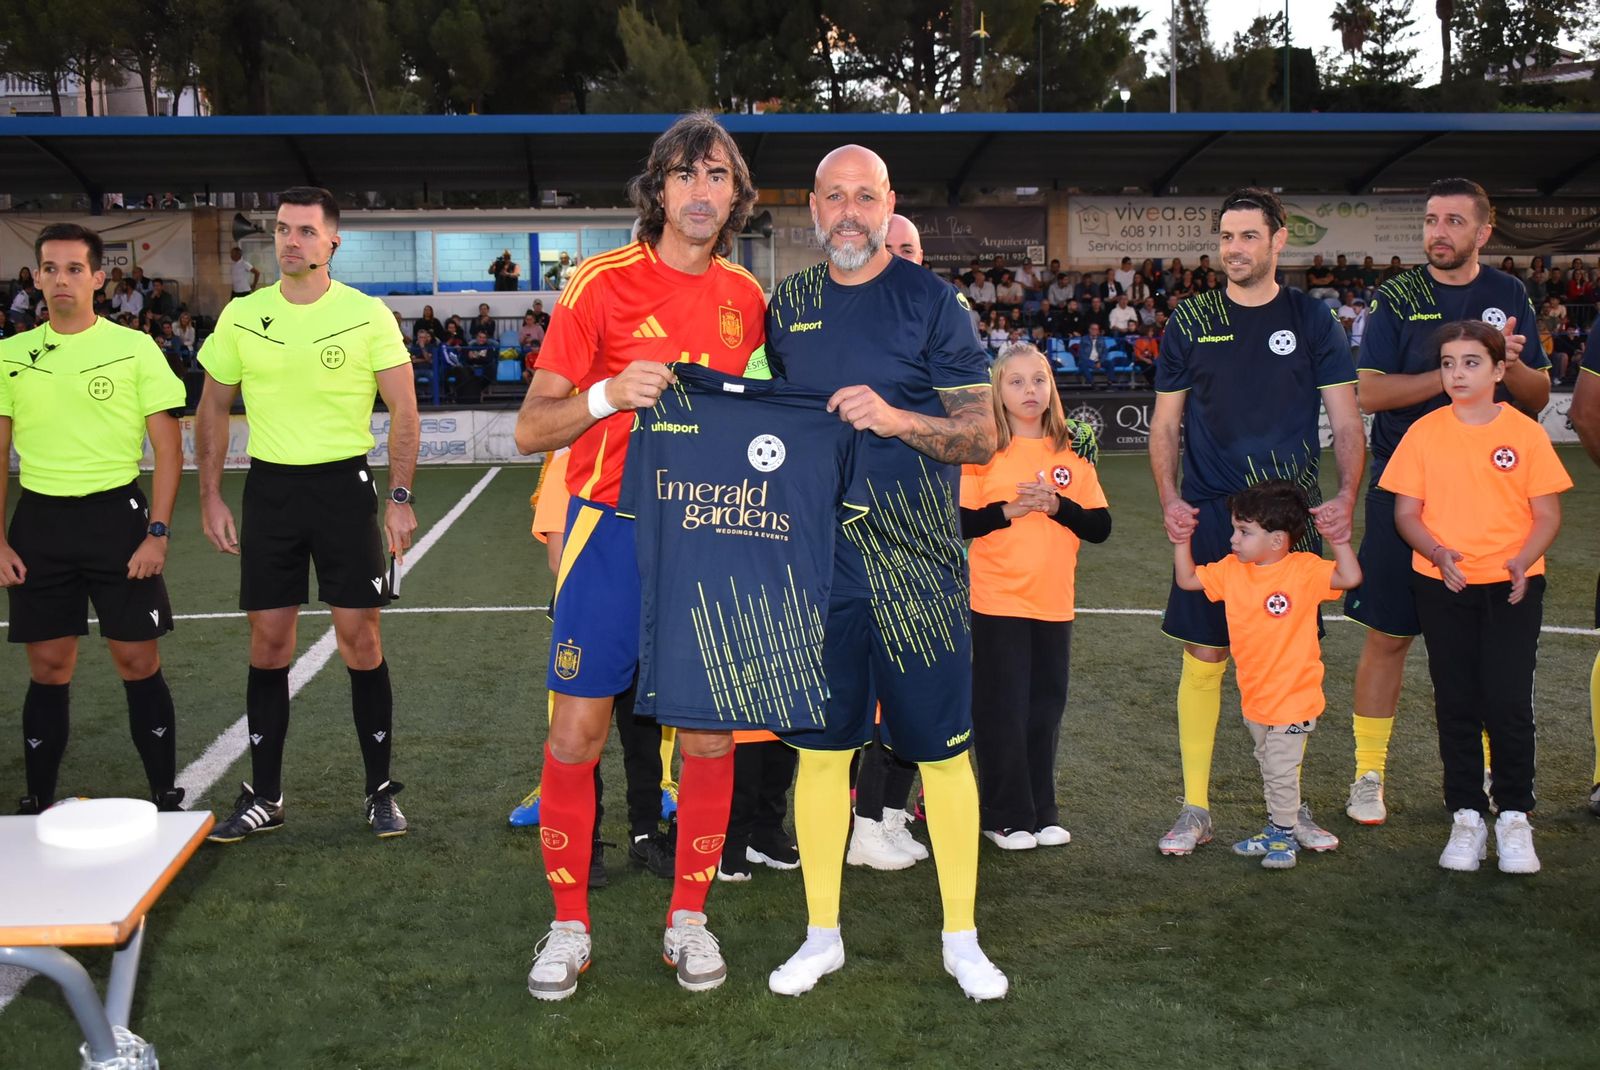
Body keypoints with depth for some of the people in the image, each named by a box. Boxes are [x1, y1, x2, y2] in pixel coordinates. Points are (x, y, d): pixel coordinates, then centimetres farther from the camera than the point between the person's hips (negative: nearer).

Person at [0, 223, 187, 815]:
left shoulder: (135, 348, -1)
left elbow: (168, 448, -1)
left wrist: (157, 533, -9)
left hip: (116, 513, -2)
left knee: (138, 662, 0)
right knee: (48, 668, 6)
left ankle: (167, 798, 11)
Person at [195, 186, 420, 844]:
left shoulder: (368, 316, -5)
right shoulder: (241, 315, 3)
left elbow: (403, 409, -2)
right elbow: (213, 410, 11)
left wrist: (399, 499, -9)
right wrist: (211, 498, 4)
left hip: (344, 484, -2)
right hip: (269, 487, 3)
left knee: (360, 638, -1)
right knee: (268, 641, 5)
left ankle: (380, 790, 11)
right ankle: (263, 796, 16)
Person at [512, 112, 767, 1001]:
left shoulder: (748, 299, 6)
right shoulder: (603, 285, -6)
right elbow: (531, 430, -8)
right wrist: (609, 395, -23)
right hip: (613, 533, -3)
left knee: (710, 737, 5)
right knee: (576, 736, 0)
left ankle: (689, 918, 22)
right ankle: (570, 926, 17)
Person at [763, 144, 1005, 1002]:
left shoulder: (930, 301, -3)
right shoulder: (788, 305, 8)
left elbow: (982, 436, -6)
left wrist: (895, 417, -21)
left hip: (917, 566, -3)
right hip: (817, 557, 3)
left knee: (943, 749, 4)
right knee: (819, 745, 8)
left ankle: (961, 938, 18)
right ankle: (822, 934, 22)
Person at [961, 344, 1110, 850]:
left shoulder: (1072, 454, 8)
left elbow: (1100, 526, 4)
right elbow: (958, 523, -7)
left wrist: (1058, 506, -12)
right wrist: (1006, 510, -19)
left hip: (1054, 604, 3)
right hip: (997, 603, -3)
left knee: (1045, 710, 9)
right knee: (1001, 711, 0)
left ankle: (1042, 813, 20)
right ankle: (1006, 817, 10)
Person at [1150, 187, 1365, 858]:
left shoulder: (1311, 319, 4)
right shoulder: (1191, 323, 5)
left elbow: (1346, 420, 3)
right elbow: (1164, 423, 9)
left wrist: (1347, 494, -12)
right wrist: (1169, 499, -6)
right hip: (1209, 518, 0)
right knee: (1203, 659, -1)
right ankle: (1195, 809, 9)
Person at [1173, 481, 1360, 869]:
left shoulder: (1304, 569, -16)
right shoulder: (1232, 569, 0)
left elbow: (1350, 578, -26)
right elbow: (1187, 579, 8)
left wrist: (1338, 539, -34)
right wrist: (1181, 541, -2)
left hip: (1293, 698, -6)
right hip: (1254, 695, 6)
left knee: (1282, 771, 1)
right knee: (1269, 767, 20)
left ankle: (1284, 837, 17)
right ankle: (1277, 829, 34)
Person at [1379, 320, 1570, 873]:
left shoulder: (1525, 432, -2)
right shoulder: (1424, 432, 1)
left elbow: (1547, 514, 0)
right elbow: (1406, 511, 2)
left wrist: (1523, 562, -18)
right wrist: (1439, 554, -16)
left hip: (1512, 587, -1)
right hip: (1442, 586, 2)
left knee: (1509, 703, -5)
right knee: (1456, 704, 7)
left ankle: (1514, 817, 11)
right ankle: (1467, 817, 17)